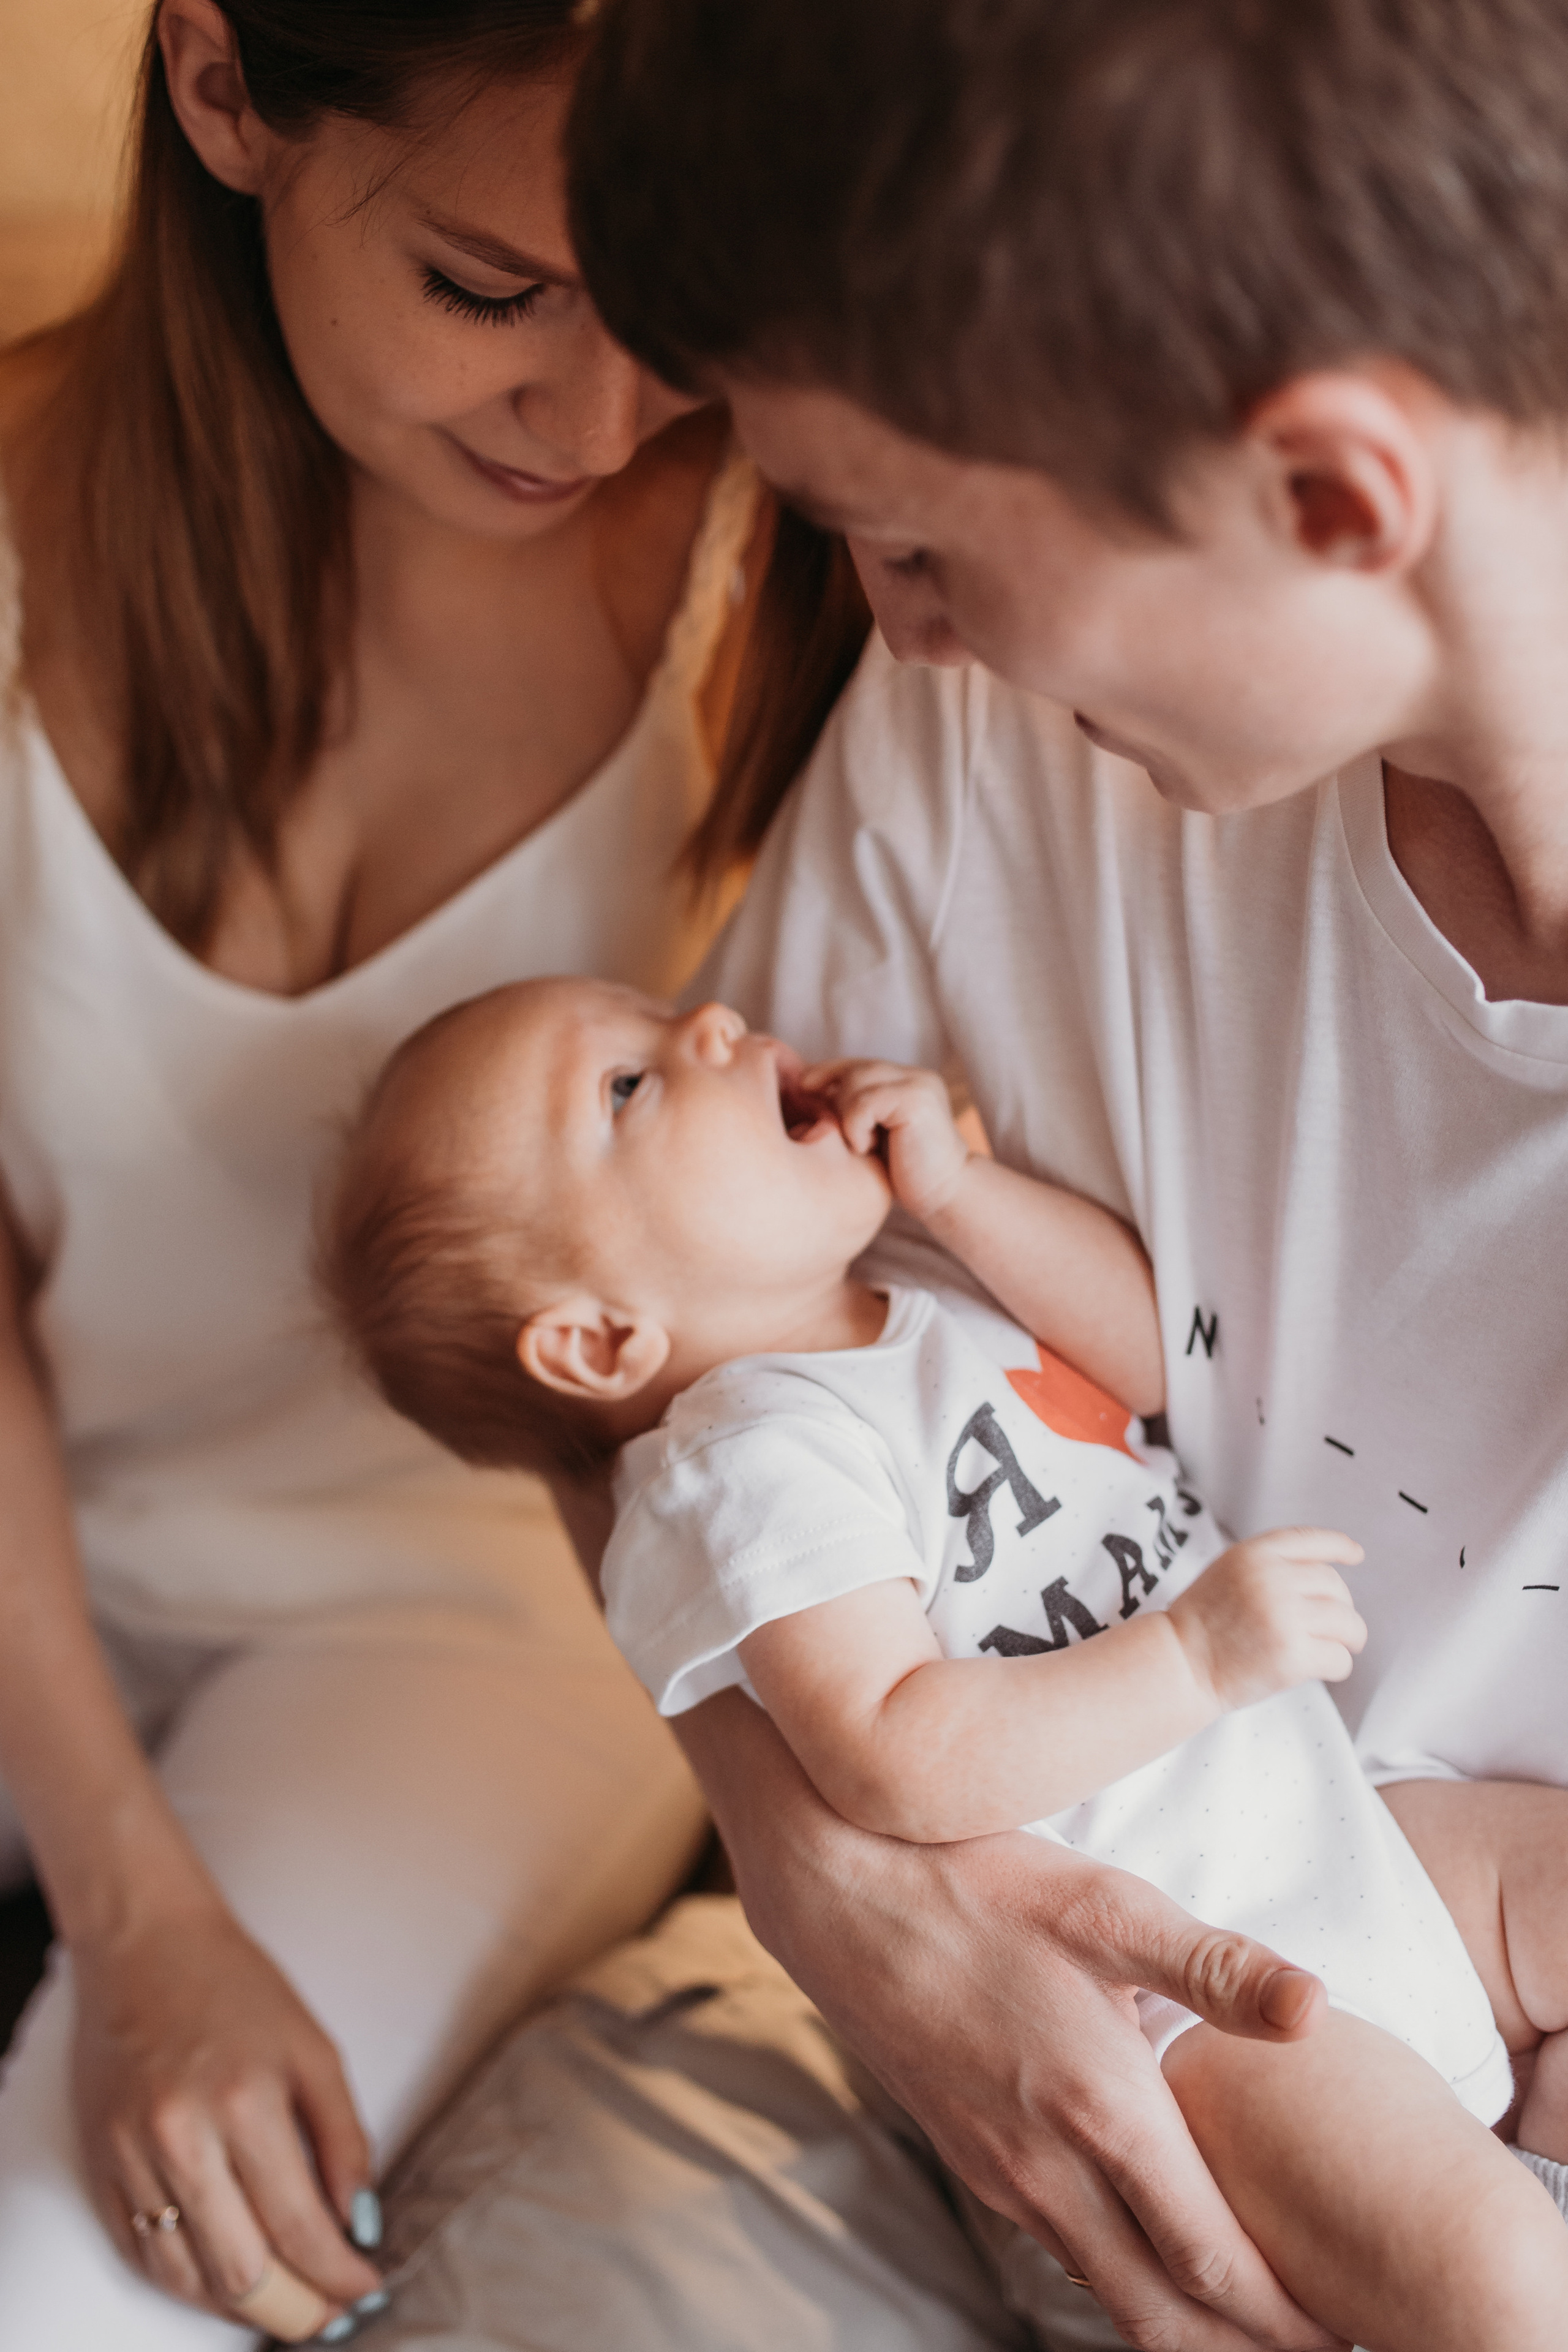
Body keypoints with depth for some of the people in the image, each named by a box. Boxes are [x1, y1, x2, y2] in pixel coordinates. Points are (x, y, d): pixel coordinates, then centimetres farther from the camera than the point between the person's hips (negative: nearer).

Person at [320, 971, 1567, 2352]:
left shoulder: (943, 1303, 9)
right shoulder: (754, 1466, -18)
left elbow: (1169, 1346, 4)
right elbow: (899, 1762, -27)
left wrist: (961, 1189, -6)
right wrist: (1195, 1654, -24)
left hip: (1332, 1820, 9)